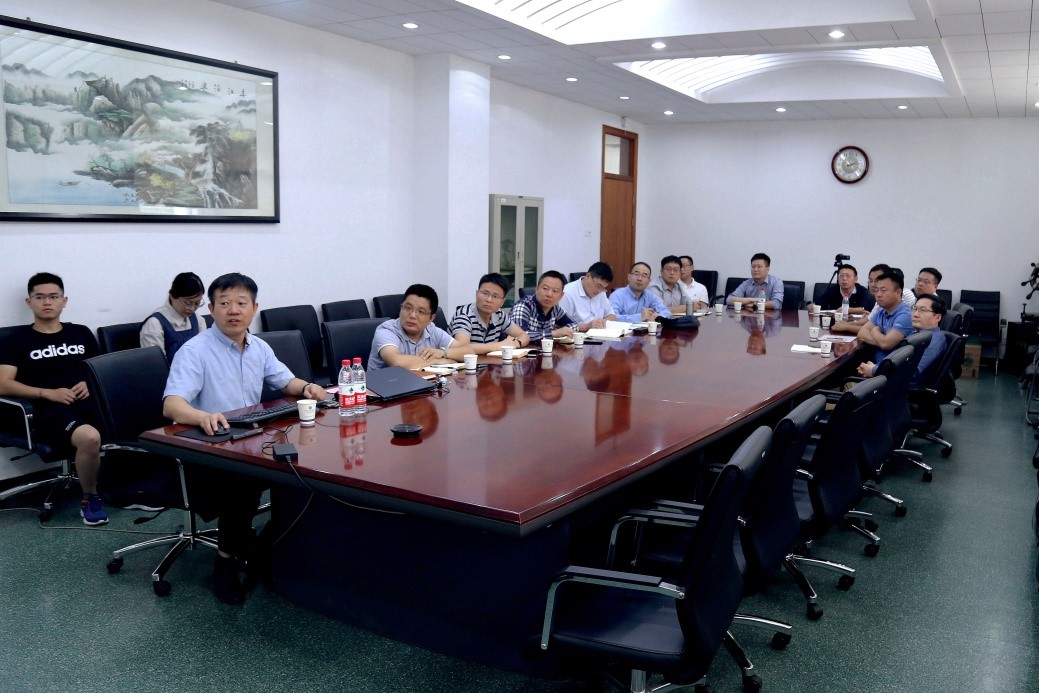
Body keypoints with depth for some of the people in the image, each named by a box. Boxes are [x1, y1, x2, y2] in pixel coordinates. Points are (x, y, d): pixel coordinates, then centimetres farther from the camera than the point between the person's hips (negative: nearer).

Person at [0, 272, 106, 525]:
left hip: (91, 403, 4)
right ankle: (90, 498, -11)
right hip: (50, 410, -4)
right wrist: (49, 393, -11)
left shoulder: (81, 333, 22)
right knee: (90, 437, -38)